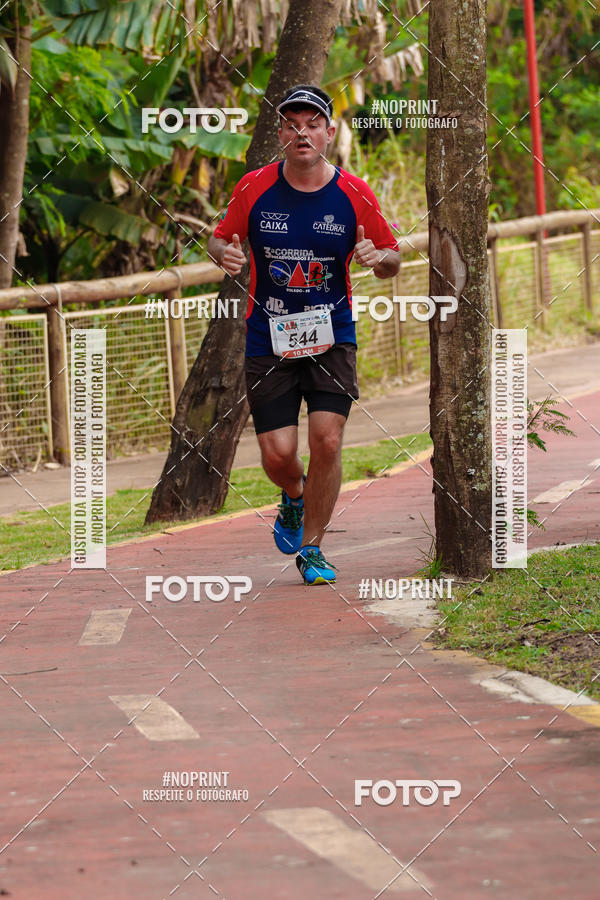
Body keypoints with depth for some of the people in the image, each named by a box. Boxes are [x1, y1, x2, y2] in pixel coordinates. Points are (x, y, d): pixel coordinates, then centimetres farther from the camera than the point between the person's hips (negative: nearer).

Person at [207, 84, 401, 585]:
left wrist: (378, 257, -19)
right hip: (268, 339, 0)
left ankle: (312, 549, 7)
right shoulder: (254, 188, -5)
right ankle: (294, 497, 33)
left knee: (327, 441, -13)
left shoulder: (354, 195, -5)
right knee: (278, 454, -6)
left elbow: (393, 261, 5)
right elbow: (221, 239, 9)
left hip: (332, 337, 0)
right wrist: (225, 255, -15)